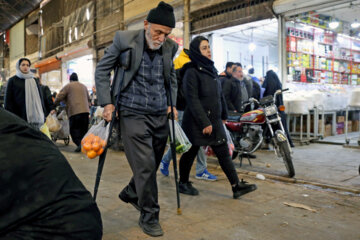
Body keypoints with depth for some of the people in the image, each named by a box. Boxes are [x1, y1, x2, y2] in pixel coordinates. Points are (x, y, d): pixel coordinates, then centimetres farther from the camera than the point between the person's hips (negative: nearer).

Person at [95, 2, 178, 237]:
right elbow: (102, 70, 0)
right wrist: (107, 102, -6)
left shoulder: (170, 47, 2)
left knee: (152, 165, 14)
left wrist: (172, 103, 11)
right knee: (145, 166, -7)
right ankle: (149, 217, 13)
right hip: (134, 114, -4)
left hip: (160, 116, 5)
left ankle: (131, 194, 43)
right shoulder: (124, 40, -9)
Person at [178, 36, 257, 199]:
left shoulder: (210, 69, 13)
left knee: (223, 152, 4)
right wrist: (204, 123, -21)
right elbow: (192, 100, -18)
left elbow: (219, 94, 18)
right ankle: (183, 183, 26)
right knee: (191, 153, 7)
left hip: (214, 120, 7)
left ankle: (236, 186, 6)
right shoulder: (192, 72, -12)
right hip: (196, 122, -7)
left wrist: (224, 115, 17)